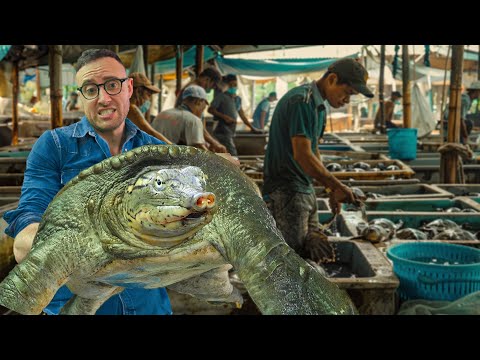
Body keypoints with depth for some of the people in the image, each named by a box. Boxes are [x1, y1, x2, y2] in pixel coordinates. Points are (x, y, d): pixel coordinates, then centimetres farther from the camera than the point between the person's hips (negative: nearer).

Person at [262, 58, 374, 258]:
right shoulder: (301, 101, -18)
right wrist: (338, 187, -17)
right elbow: (302, 156, -24)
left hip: (305, 189, 10)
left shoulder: (319, 106, 15)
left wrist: (331, 190, 12)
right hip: (285, 192, -10)